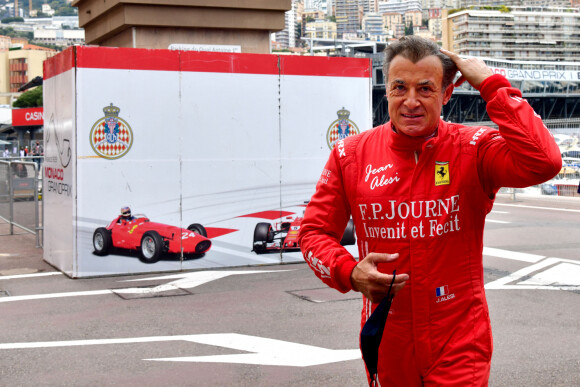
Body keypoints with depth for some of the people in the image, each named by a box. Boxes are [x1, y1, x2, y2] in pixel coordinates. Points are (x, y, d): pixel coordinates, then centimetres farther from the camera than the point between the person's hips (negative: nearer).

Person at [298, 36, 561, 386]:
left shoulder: (474, 150, -8)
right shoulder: (351, 154, -2)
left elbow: (543, 163, -27)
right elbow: (315, 230, 5)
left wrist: (491, 84, -20)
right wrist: (349, 272, -16)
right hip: (387, 342, 3)